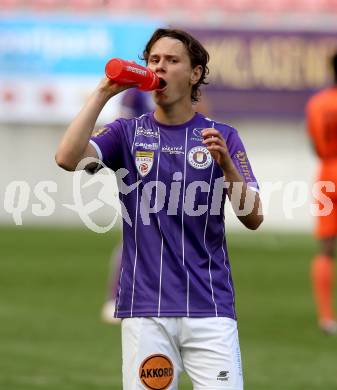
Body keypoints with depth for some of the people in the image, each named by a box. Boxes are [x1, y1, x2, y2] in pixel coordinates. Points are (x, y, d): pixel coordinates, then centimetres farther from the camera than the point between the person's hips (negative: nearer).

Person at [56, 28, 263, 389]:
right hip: (145, 308, 0)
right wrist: (103, 92, -8)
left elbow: (253, 219, -1)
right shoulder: (128, 133, 9)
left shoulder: (222, 136, 8)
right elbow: (67, 158, -10)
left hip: (210, 307, 0)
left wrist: (226, 163, -17)